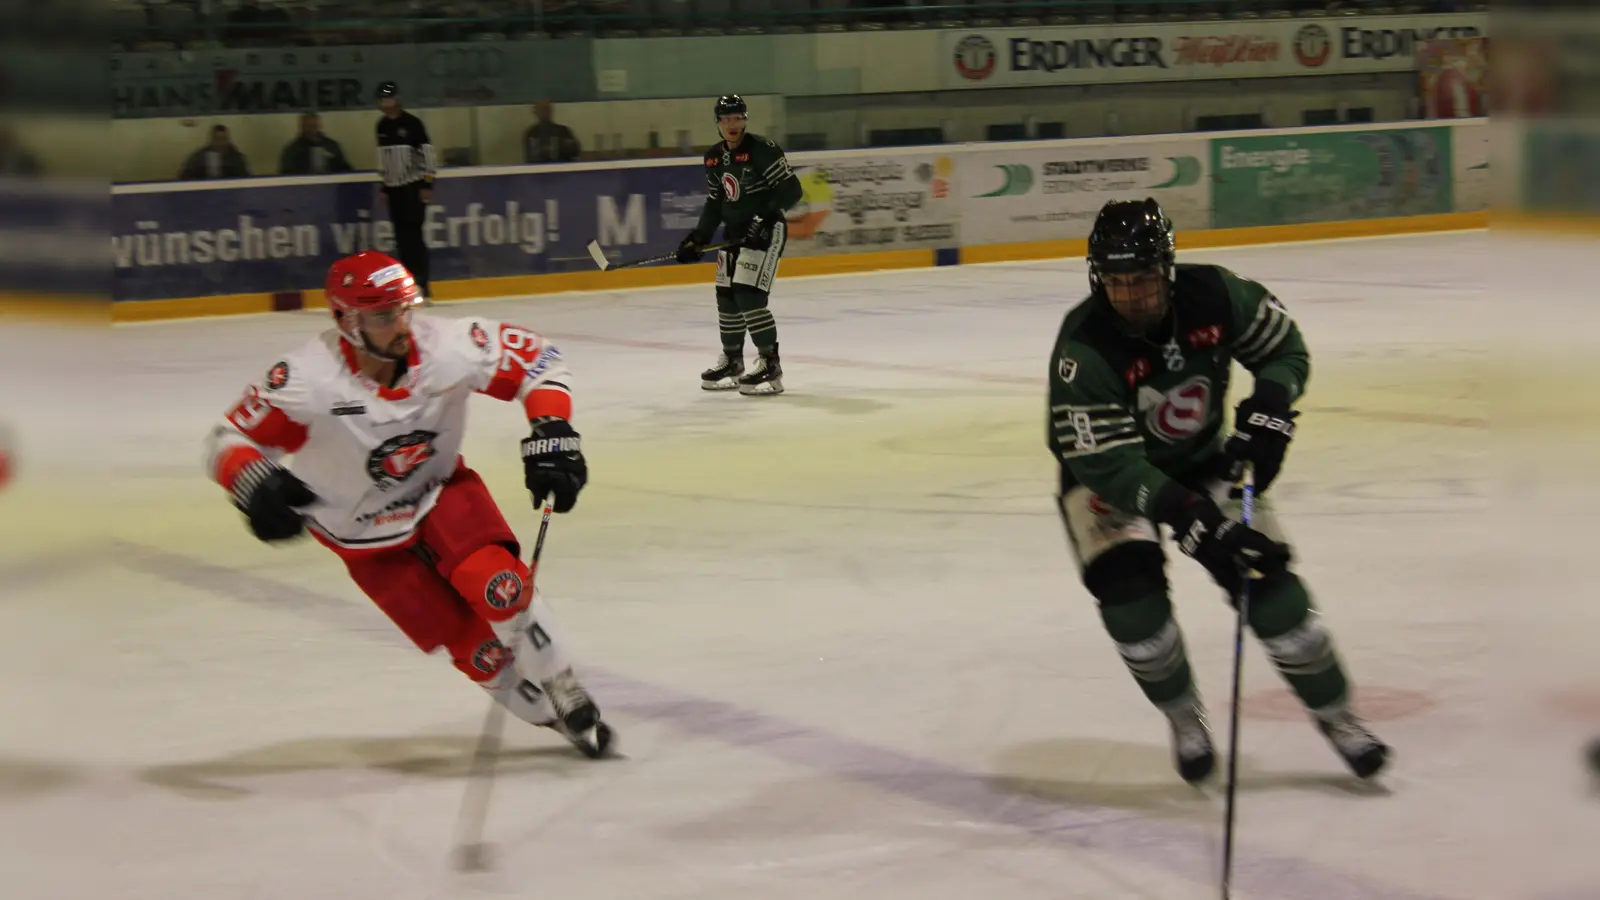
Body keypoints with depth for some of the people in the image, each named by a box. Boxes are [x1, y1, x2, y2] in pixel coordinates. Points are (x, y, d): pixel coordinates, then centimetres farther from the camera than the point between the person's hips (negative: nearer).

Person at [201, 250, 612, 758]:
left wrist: (552, 433, -23)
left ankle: (564, 691, -4)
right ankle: (553, 716, 17)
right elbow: (228, 442, -22)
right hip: (366, 535, -1)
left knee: (497, 584, -26)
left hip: (442, 490, 1)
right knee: (475, 646, -6)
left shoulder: (447, 348, -24)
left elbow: (537, 359, -11)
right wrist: (257, 488, -42)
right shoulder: (308, 380, -30)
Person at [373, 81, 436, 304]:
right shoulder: (382, 126, 12)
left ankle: (422, 284, -10)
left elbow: (427, 153, -11)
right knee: (401, 236, 6)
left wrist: (427, 183, -15)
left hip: (414, 186, -7)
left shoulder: (412, 123, -9)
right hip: (394, 187, 7)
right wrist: (384, 186, 19)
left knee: (413, 233, -11)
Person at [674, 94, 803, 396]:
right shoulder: (714, 158, 8)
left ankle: (770, 364, -12)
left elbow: (791, 189, -18)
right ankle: (732, 361, 30)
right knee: (726, 296, 13)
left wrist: (765, 215, -27)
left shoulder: (762, 150, -16)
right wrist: (699, 237, 9)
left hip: (765, 231, -8)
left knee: (749, 295, -17)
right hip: (734, 232, 8)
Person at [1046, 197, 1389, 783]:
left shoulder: (1214, 295, -23)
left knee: (1265, 576, -6)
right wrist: (1185, 515, -44)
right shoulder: (1084, 348, -33)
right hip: (1106, 475, -2)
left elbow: (1286, 349, -4)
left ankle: (1334, 712, 13)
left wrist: (1269, 408, -23)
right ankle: (1183, 716, 0)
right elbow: (1107, 464, -35)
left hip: (1201, 459, 3)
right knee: (1126, 578, -24)